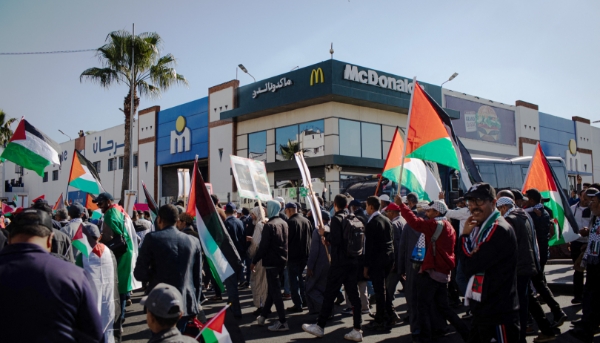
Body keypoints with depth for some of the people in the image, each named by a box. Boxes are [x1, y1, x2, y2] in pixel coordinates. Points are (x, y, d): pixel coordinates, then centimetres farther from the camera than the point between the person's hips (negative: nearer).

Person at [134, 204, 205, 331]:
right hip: (186, 303, 3)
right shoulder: (193, 241, 2)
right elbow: (198, 277, 6)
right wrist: (196, 302, 17)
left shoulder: (152, 238, -8)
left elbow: (139, 273, -6)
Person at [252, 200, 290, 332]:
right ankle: (263, 316, 27)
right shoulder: (284, 223, 9)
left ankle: (282, 322, -4)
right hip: (281, 260, 8)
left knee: (274, 291, -4)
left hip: (271, 261, -8)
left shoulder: (269, 225, -17)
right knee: (272, 289, 16)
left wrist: (254, 261, -11)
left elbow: (263, 246, -18)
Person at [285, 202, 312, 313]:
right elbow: (309, 237, 14)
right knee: (299, 277, 21)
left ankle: (298, 305, 0)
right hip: (305, 254, 8)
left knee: (294, 280, 0)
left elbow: (287, 239, -16)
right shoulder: (306, 221, 7)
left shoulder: (291, 222, -16)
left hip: (293, 255, -7)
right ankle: (304, 300, 25)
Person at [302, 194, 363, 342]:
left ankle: (320, 326, 14)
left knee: (329, 295, 3)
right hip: (353, 262, 7)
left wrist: (325, 234, -3)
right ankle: (357, 330, 8)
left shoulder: (336, 219, -12)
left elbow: (336, 240, -21)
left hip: (339, 263, -7)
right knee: (353, 295, 7)